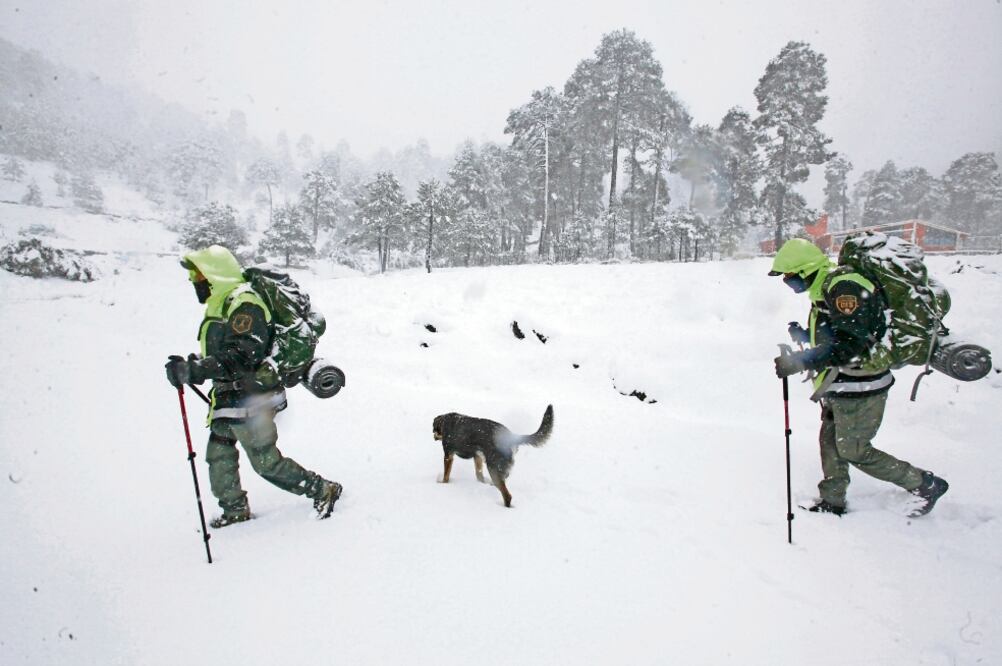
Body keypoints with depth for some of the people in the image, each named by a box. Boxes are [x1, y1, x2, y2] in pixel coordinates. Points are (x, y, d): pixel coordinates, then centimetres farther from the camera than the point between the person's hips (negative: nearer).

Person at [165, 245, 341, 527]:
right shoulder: (221, 303, 15)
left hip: (249, 398, -10)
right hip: (229, 397, 10)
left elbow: (243, 354, -28)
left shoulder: (243, 303, -18)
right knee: (219, 454, 16)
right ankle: (235, 509, 31)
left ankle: (323, 490, 10)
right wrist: (192, 366, 12)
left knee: (266, 462, -3)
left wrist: (196, 370, -32)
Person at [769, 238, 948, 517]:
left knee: (854, 452, 2)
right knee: (830, 442, 16)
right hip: (840, 386, 10)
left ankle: (927, 485, 18)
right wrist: (804, 336, 3)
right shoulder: (825, 288, 8)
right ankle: (832, 501, 30)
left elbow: (849, 345, -32)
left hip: (859, 387, -10)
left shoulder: (844, 287, -24)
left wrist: (800, 362, -34)